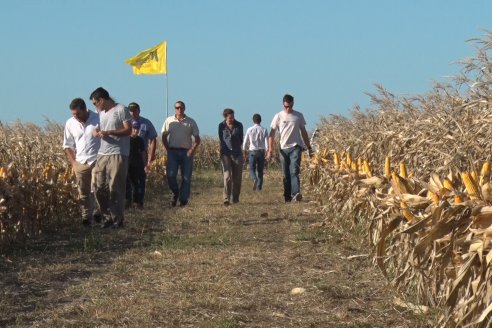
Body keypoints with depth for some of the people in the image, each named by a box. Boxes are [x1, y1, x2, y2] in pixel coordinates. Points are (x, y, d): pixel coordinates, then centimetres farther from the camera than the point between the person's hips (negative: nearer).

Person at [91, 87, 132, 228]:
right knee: (100, 188, 2)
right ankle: (108, 216, 12)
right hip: (102, 154, 7)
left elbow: (128, 130, -11)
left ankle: (118, 219, 4)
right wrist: (98, 132, -1)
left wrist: (108, 132, -18)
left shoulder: (121, 110, -5)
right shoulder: (101, 113, 19)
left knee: (115, 189, -5)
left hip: (118, 154, -7)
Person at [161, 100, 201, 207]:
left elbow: (197, 139, 6)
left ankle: (183, 199, 7)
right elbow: (164, 136, 11)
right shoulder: (169, 121, 8)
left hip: (186, 152, 0)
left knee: (186, 177, -1)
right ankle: (175, 192, 16)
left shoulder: (191, 122, 5)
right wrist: (168, 150, 0)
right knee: (170, 175, -10)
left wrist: (192, 150, -8)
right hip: (173, 151, 0)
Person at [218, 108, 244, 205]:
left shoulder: (239, 125, 1)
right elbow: (221, 139, 11)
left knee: (237, 177, 6)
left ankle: (235, 198, 20)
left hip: (237, 154, 2)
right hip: (226, 154, -2)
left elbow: (241, 140, 11)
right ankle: (226, 199, -13)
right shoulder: (221, 126, 0)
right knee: (227, 177, -12)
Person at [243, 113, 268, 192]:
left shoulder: (249, 130, -1)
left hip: (252, 152, -1)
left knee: (252, 169, 4)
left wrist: (245, 153, 15)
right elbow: (266, 143, -6)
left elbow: (245, 142, 3)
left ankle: (255, 179, -25)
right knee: (260, 170, 9)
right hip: (261, 152, 1)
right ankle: (259, 187, 7)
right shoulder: (264, 130, -2)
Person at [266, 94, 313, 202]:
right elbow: (272, 134, 2)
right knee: (286, 174, 6)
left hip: (295, 147, -1)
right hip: (284, 148, 1)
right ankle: (287, 196, 13)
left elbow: (303, 132, 13)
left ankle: (296, 194, -28)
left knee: (294, 172, -16)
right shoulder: (278, 116, 3)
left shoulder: (299, 116, 6)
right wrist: (270, 150, -7)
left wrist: (309, 147, 13)